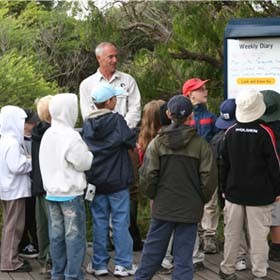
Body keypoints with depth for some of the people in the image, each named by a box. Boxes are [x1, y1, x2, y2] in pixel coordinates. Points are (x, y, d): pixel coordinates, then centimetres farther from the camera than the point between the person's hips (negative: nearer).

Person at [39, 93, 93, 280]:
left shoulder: (47, 135, 6)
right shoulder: (71, 136, -17)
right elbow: (84, 163, -12)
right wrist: (88, 152, 5)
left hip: (52, 192, 7)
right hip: (71, 193, -7)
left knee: (56, 235, 12)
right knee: (74, 236, 0)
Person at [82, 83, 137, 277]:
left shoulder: (87, 124, 3)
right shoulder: (117, 120, -12)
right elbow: (131, 141, -14)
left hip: (95, 180, 4)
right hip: (117, 181, -4)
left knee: (99, 222, 10)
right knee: (120, 222, 3)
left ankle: (99, 264, 14)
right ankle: (123, 264, 5)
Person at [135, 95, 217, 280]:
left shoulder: (158, 142, -5)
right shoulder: (201, 144, -6)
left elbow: (147, 175, -7)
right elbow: (209, 177, -7)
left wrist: (154, 195, 10)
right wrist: (202, 199, 8)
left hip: (162, 207, 1)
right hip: (190, 209, -1)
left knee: (153, 250, 13)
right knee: (184, 254, 4)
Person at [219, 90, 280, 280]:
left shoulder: (230, 133, 0)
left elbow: (224, 163, 7)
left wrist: (224, 188, 17)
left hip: (234, 192, 4)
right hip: (260, 194, -3)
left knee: (232, 233, 11)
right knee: (258, 234, 1)